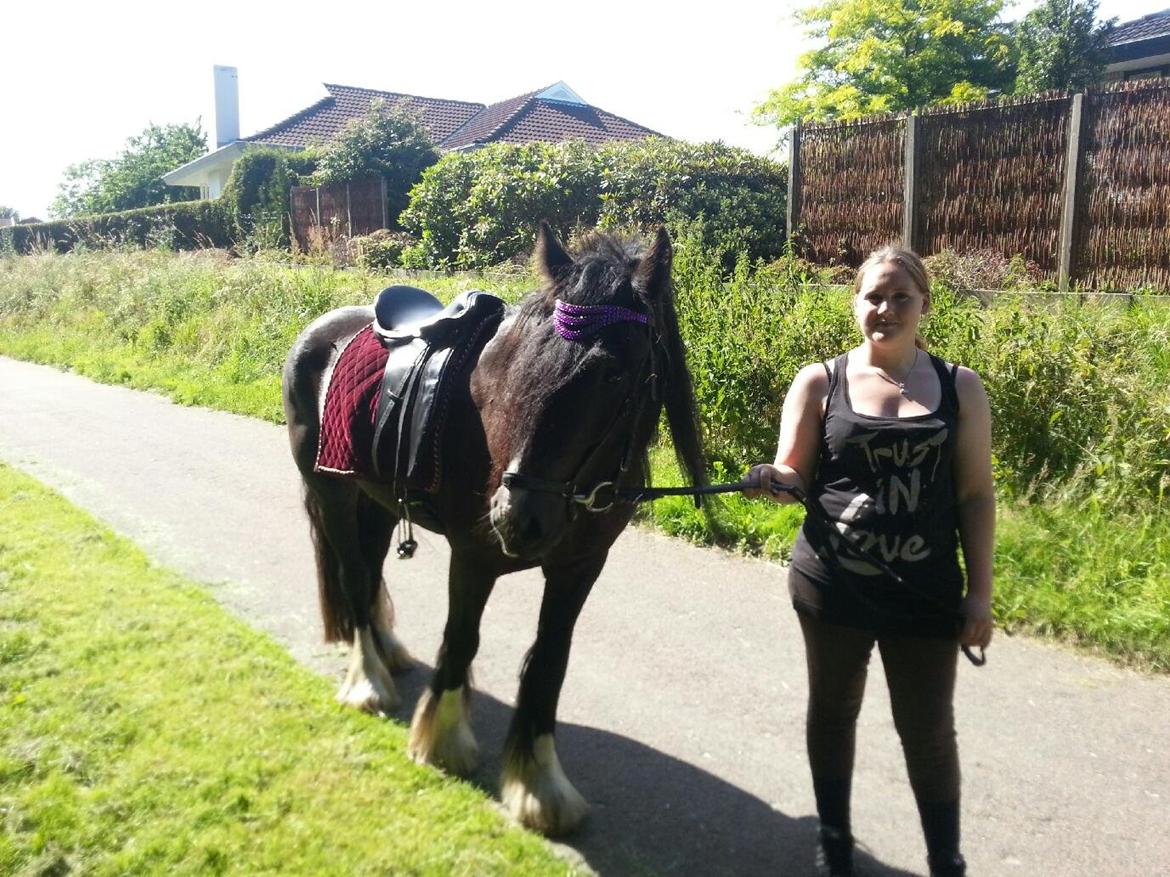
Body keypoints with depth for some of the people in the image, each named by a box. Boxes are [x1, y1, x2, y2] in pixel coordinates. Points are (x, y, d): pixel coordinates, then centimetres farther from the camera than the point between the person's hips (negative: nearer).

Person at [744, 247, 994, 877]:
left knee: (928, 731, 9)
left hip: (926, 591, 0)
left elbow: (975, 494, 2)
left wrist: (980, 591, -1)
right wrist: (772, 482, -25)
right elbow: (793, 478, -1)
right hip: (831, 585, 0)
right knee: (833, 710, 16)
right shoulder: (819, 383, -3)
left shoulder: (960, 388, 1)